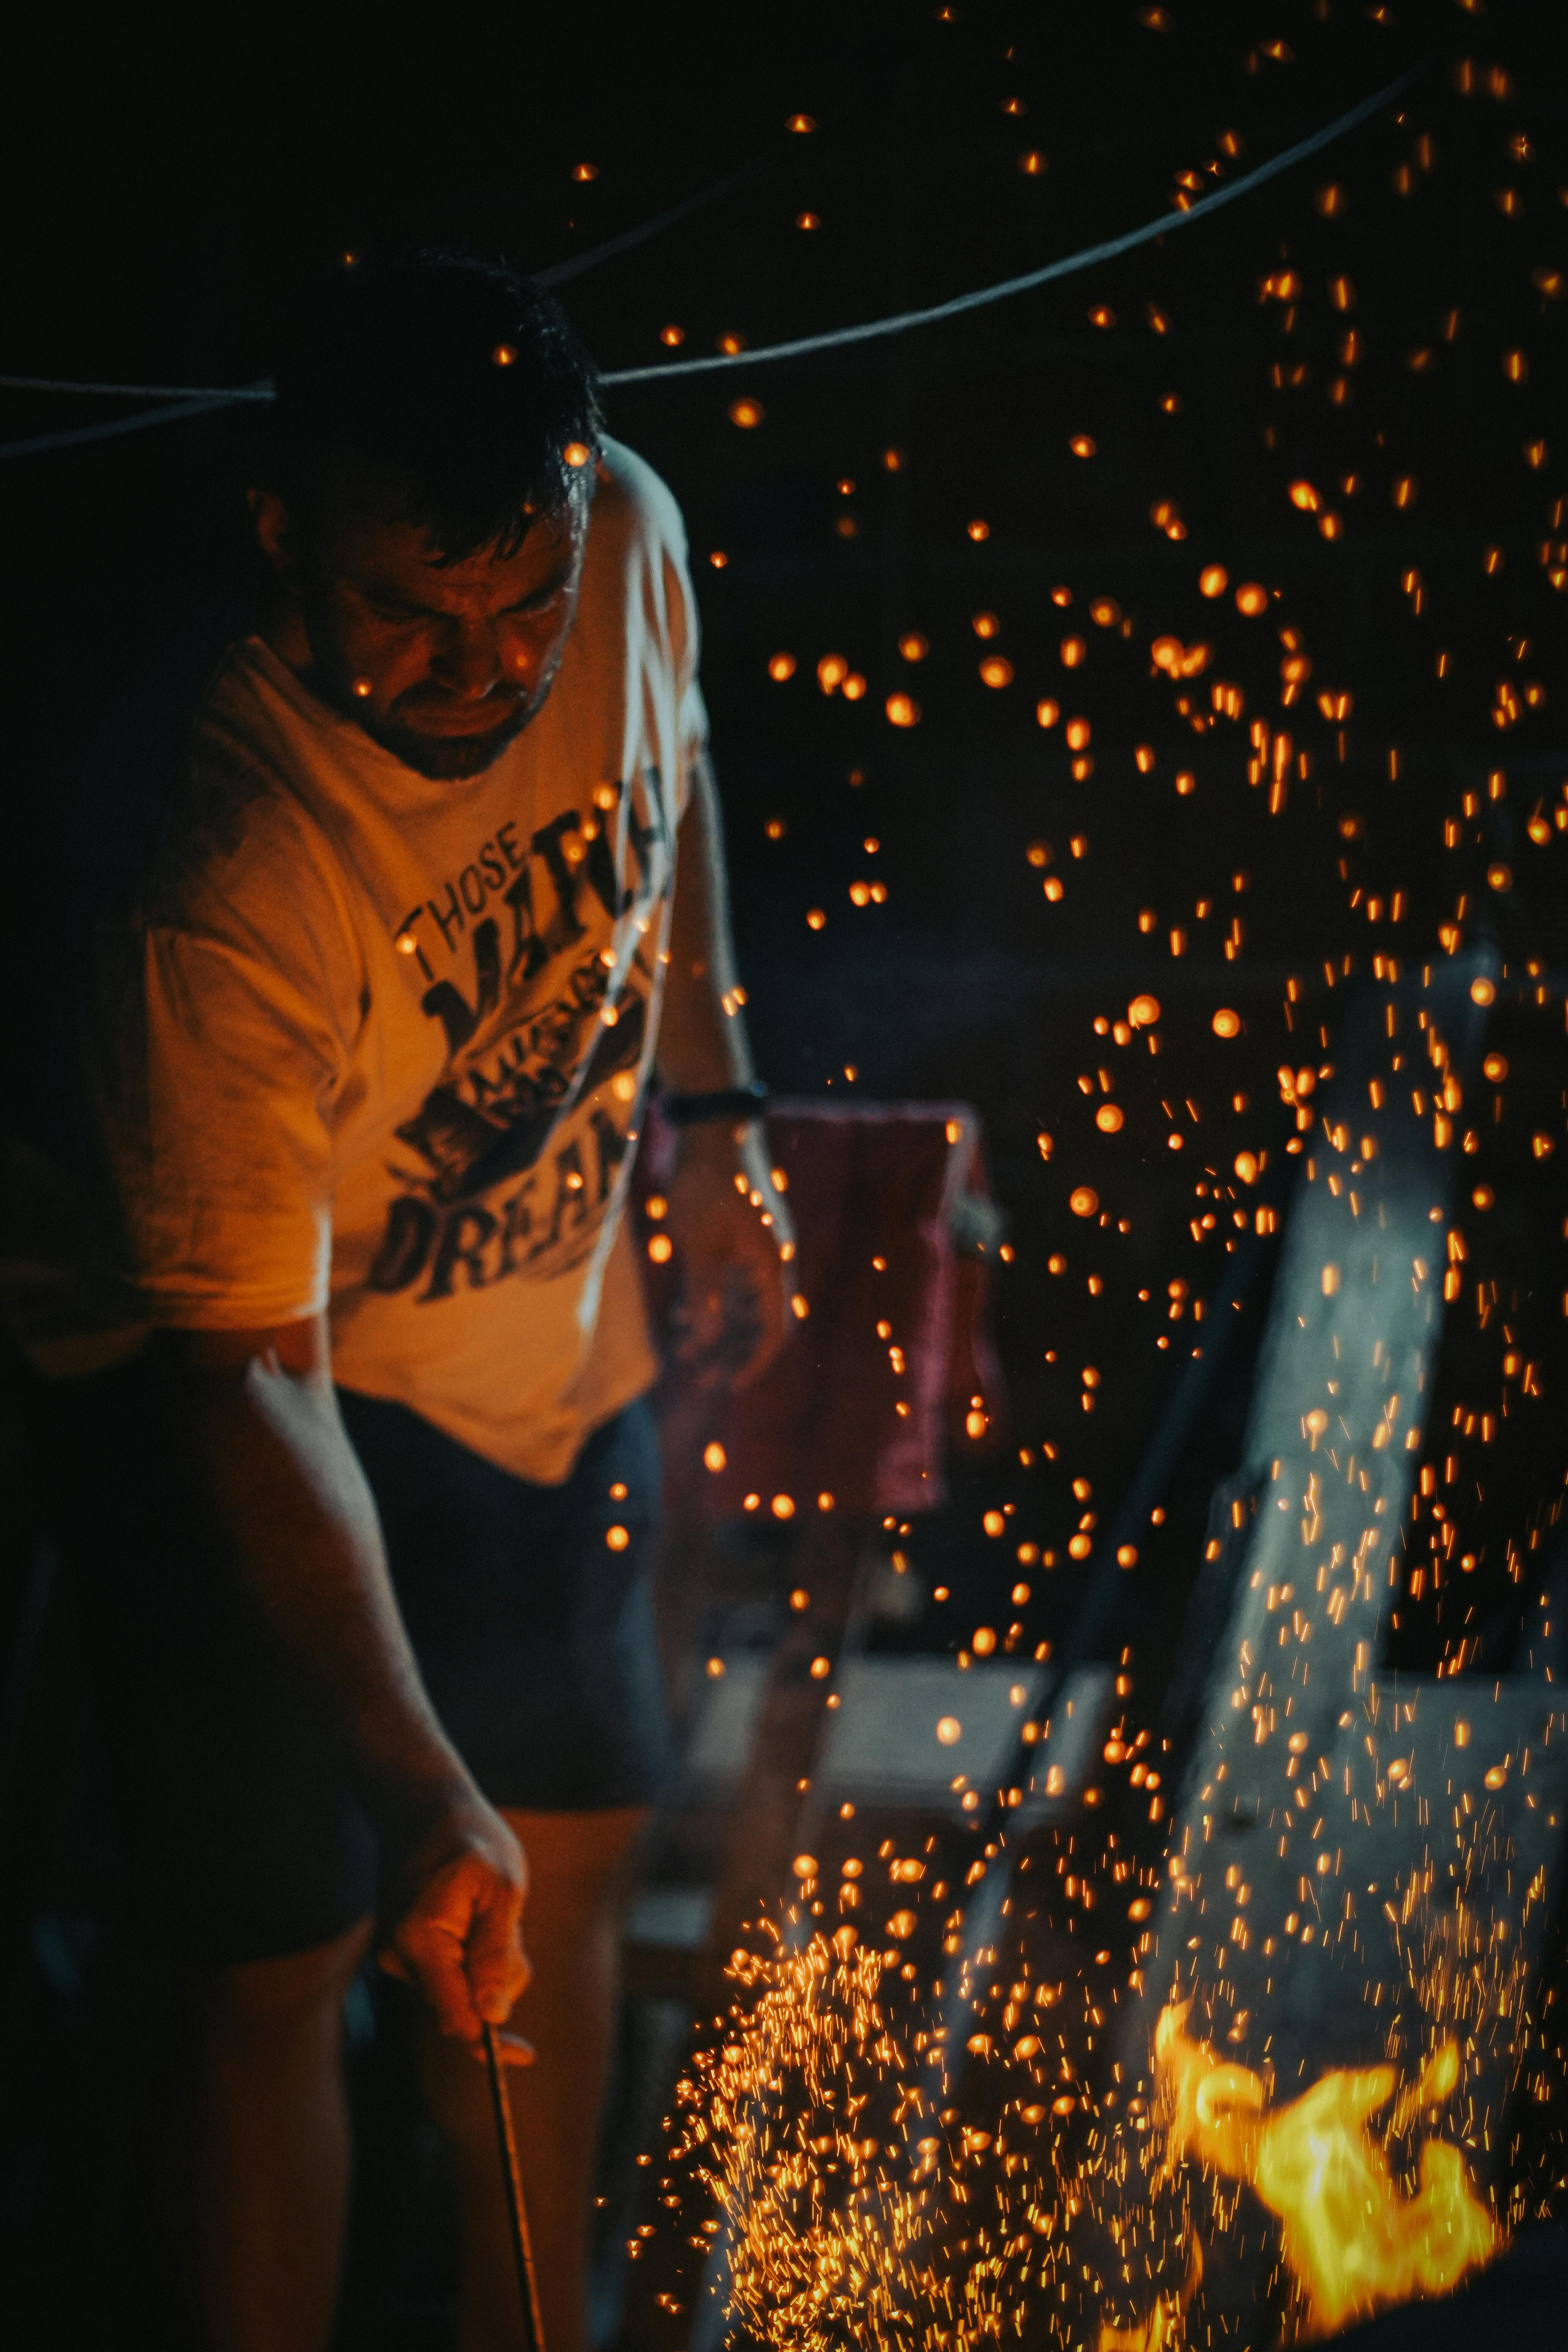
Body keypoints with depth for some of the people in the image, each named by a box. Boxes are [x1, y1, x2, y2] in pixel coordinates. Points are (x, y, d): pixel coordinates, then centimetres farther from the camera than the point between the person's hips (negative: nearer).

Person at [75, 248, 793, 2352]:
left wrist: (717, 1118, 10)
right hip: (297, 1426, -6)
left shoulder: (633, 541, -18)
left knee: (573, 1861, 17)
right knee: (290, 1968, -2)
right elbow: (253, 1376, -33)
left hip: (564, 1366, 7)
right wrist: (422, 1785, -37)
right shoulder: (229, 907, -36)